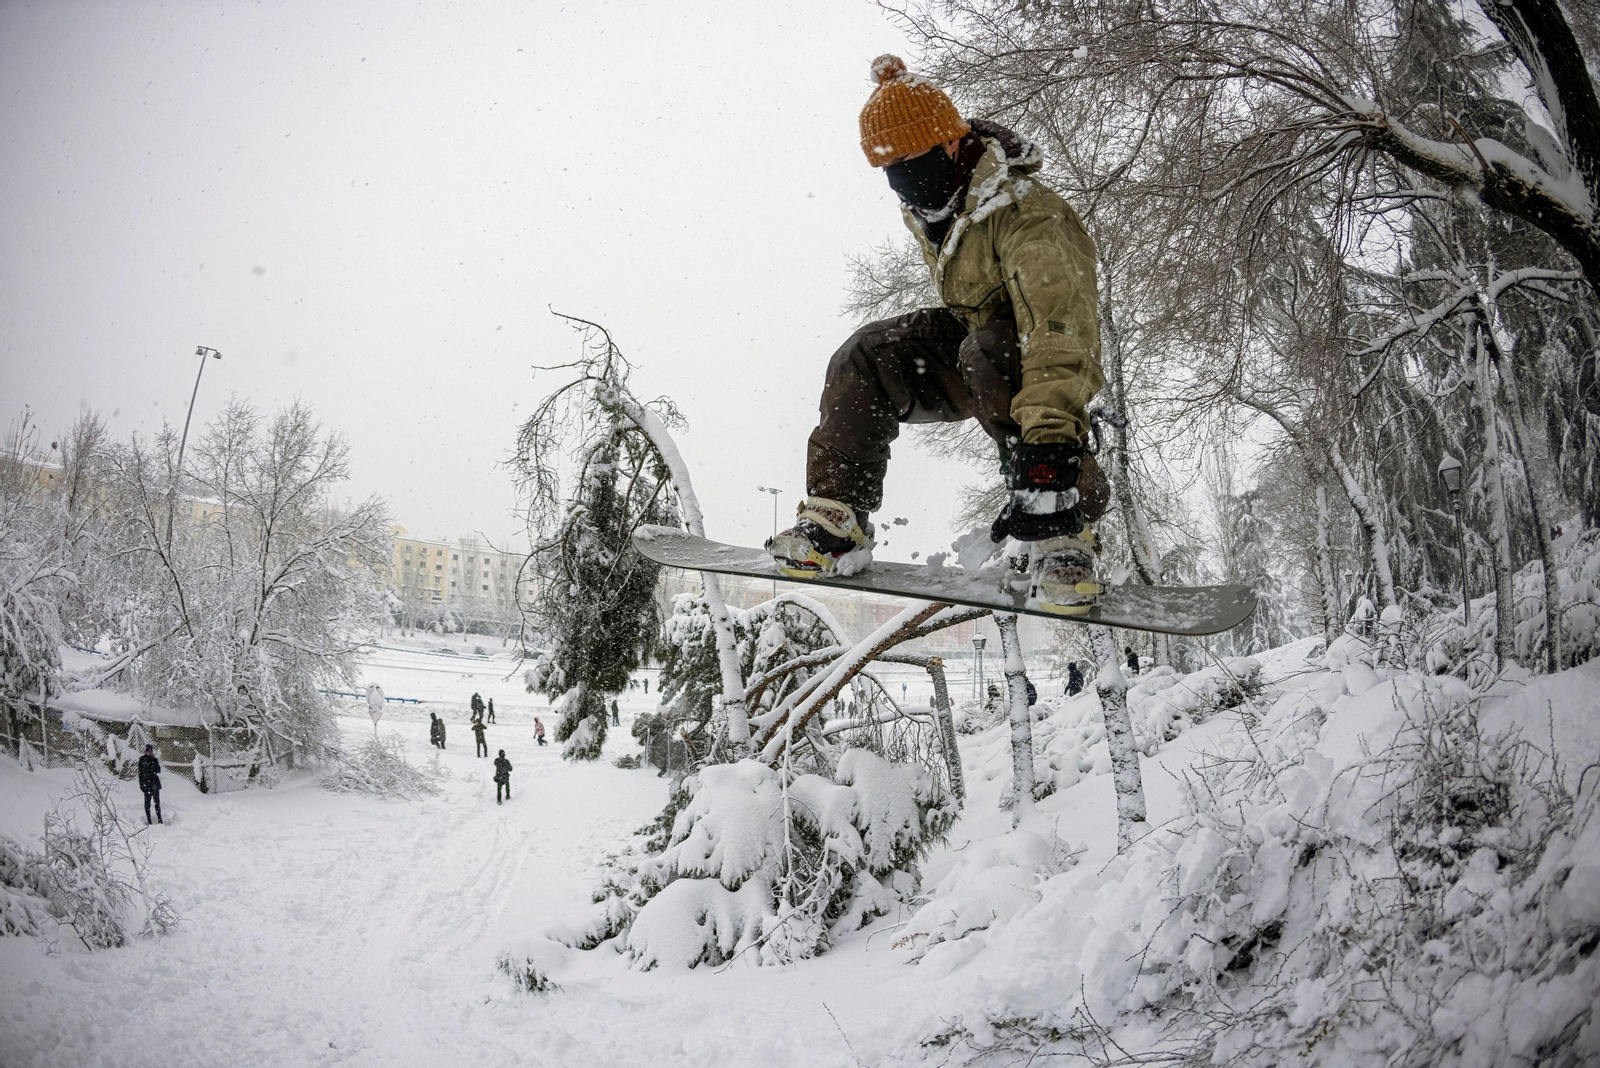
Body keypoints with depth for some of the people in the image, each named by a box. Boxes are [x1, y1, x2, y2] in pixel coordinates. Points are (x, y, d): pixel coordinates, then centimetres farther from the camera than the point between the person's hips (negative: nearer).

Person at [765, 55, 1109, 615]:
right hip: (970, 339, 7)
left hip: (1034, 363, -7)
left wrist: (1047, 449, -53)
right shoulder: (929, 207, -4)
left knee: (990, 353, -39)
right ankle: (837, 515, -9)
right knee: (867, 356, -14)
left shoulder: (1030, 217, -30)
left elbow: (1058, 328, -44)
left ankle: (1063, 534, -31)